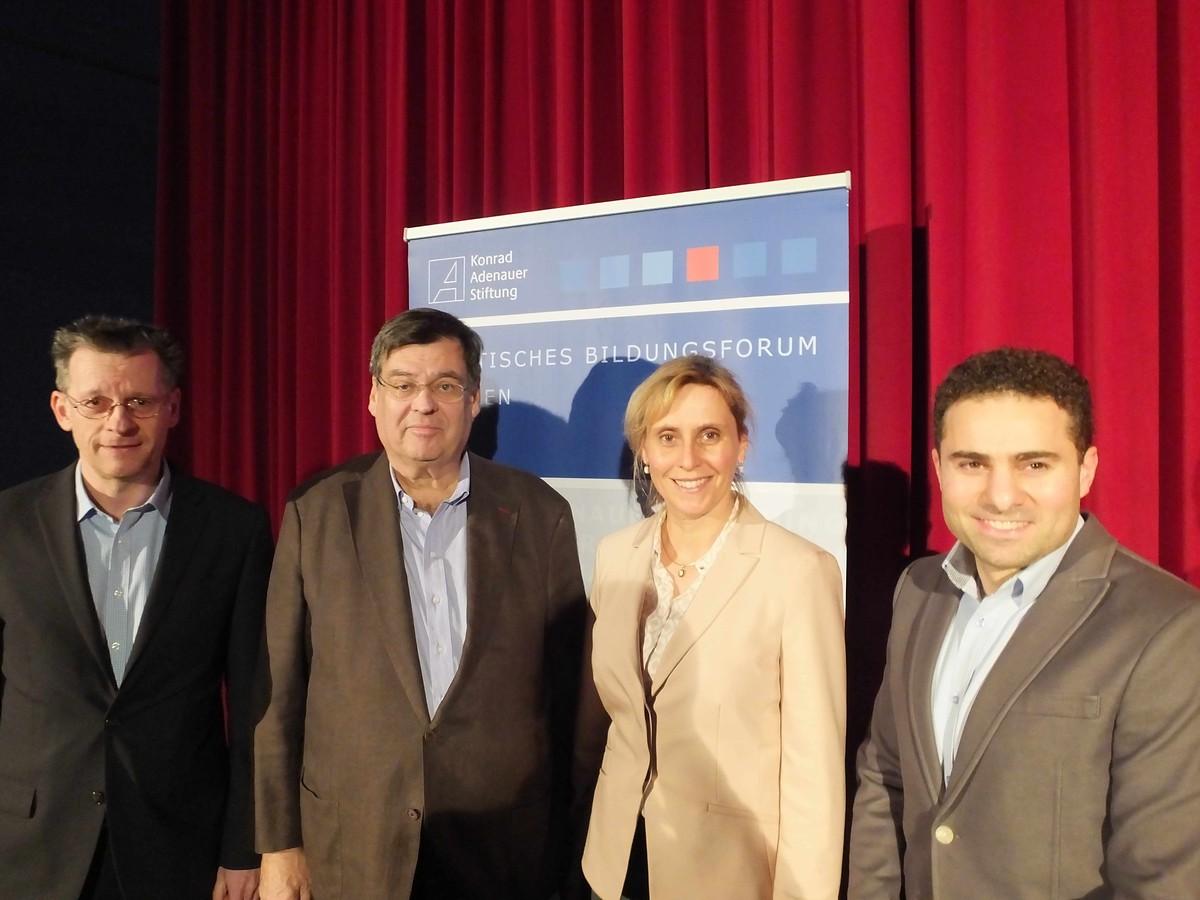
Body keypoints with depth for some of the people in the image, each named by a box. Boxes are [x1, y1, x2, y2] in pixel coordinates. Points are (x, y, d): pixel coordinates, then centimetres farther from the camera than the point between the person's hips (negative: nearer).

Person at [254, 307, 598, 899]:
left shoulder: (540, 515, -4)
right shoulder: (316, 513, -4)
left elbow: (566, 687, 0)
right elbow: (278, 691, -1)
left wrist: (564, 843, 4)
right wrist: (278, 844, -1)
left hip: (502, 846, 0)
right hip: (350, 848, 0)